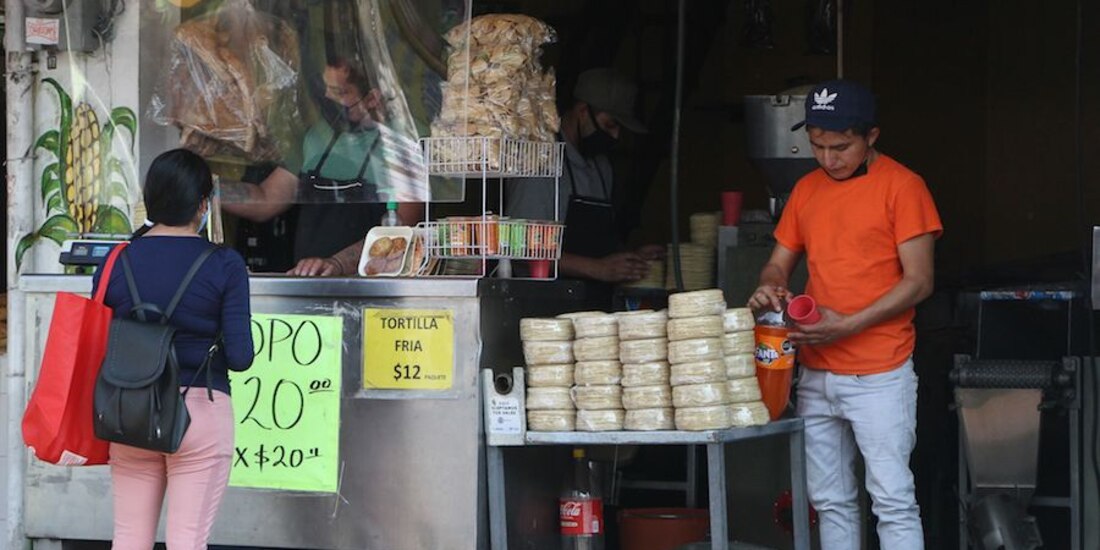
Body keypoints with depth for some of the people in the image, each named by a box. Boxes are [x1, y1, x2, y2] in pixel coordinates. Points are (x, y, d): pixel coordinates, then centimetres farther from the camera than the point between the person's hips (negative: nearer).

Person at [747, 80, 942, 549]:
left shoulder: (901, 186, -7)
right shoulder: (807, 190, 13)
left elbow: (918, 281, -10)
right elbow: (779, 262, 19)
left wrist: (848, 325, -18)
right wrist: (770, 287, -6)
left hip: (878, 376, -6)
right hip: (816, 374, 7)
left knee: (893, 501, -8)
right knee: (830, 502, 9)